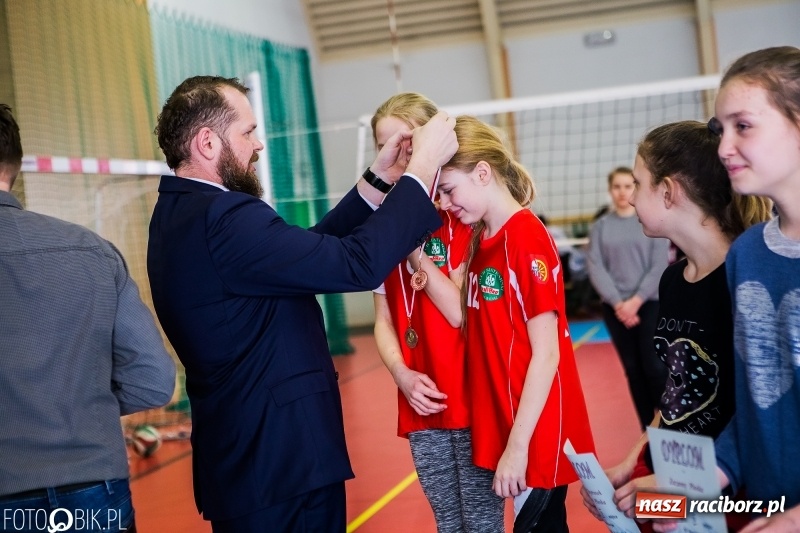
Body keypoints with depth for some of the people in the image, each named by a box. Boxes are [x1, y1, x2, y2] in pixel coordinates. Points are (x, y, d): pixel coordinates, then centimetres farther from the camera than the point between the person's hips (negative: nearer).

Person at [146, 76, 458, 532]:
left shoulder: (182, 212, 8)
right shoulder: (222, 219, -23)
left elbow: (312, 249, 9)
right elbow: (358, 263, -26)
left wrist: (380, 180, 6)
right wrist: (425, 164, -16)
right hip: (279, 465, -10)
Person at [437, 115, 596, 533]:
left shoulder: (527, 239, -16)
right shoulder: (481, 241, 9)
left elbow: (546, 355, -18)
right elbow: (476, 327, 10)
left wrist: (518, 444, -19)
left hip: (534, 435, -8)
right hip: (503, 427, 8)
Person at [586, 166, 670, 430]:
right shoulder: (600, 226, 4)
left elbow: (659, 266, -5)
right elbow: (595, 268, -2)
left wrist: (636, 300, -14)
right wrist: (618, 303, -13)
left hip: (650, 303, -2)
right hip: (614, 307, 2)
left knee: (654, 367, -8)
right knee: (633, 370, 7)